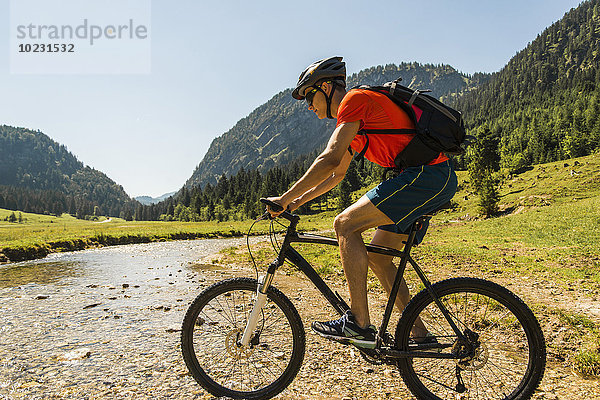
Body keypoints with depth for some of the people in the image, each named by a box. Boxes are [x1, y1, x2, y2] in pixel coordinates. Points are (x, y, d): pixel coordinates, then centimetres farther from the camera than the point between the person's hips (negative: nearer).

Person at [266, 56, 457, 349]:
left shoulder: (355, 99, -7)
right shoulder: (352, 125, 24)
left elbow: (329, 160, -18)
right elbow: (337, 174, 31)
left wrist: (285, 198, -13)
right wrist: (298, 201, 26)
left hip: (427, 174, -10)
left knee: (345, 224, -14)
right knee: (377, 256, 11)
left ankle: (359, 324, -9)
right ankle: (419, 335, 18)